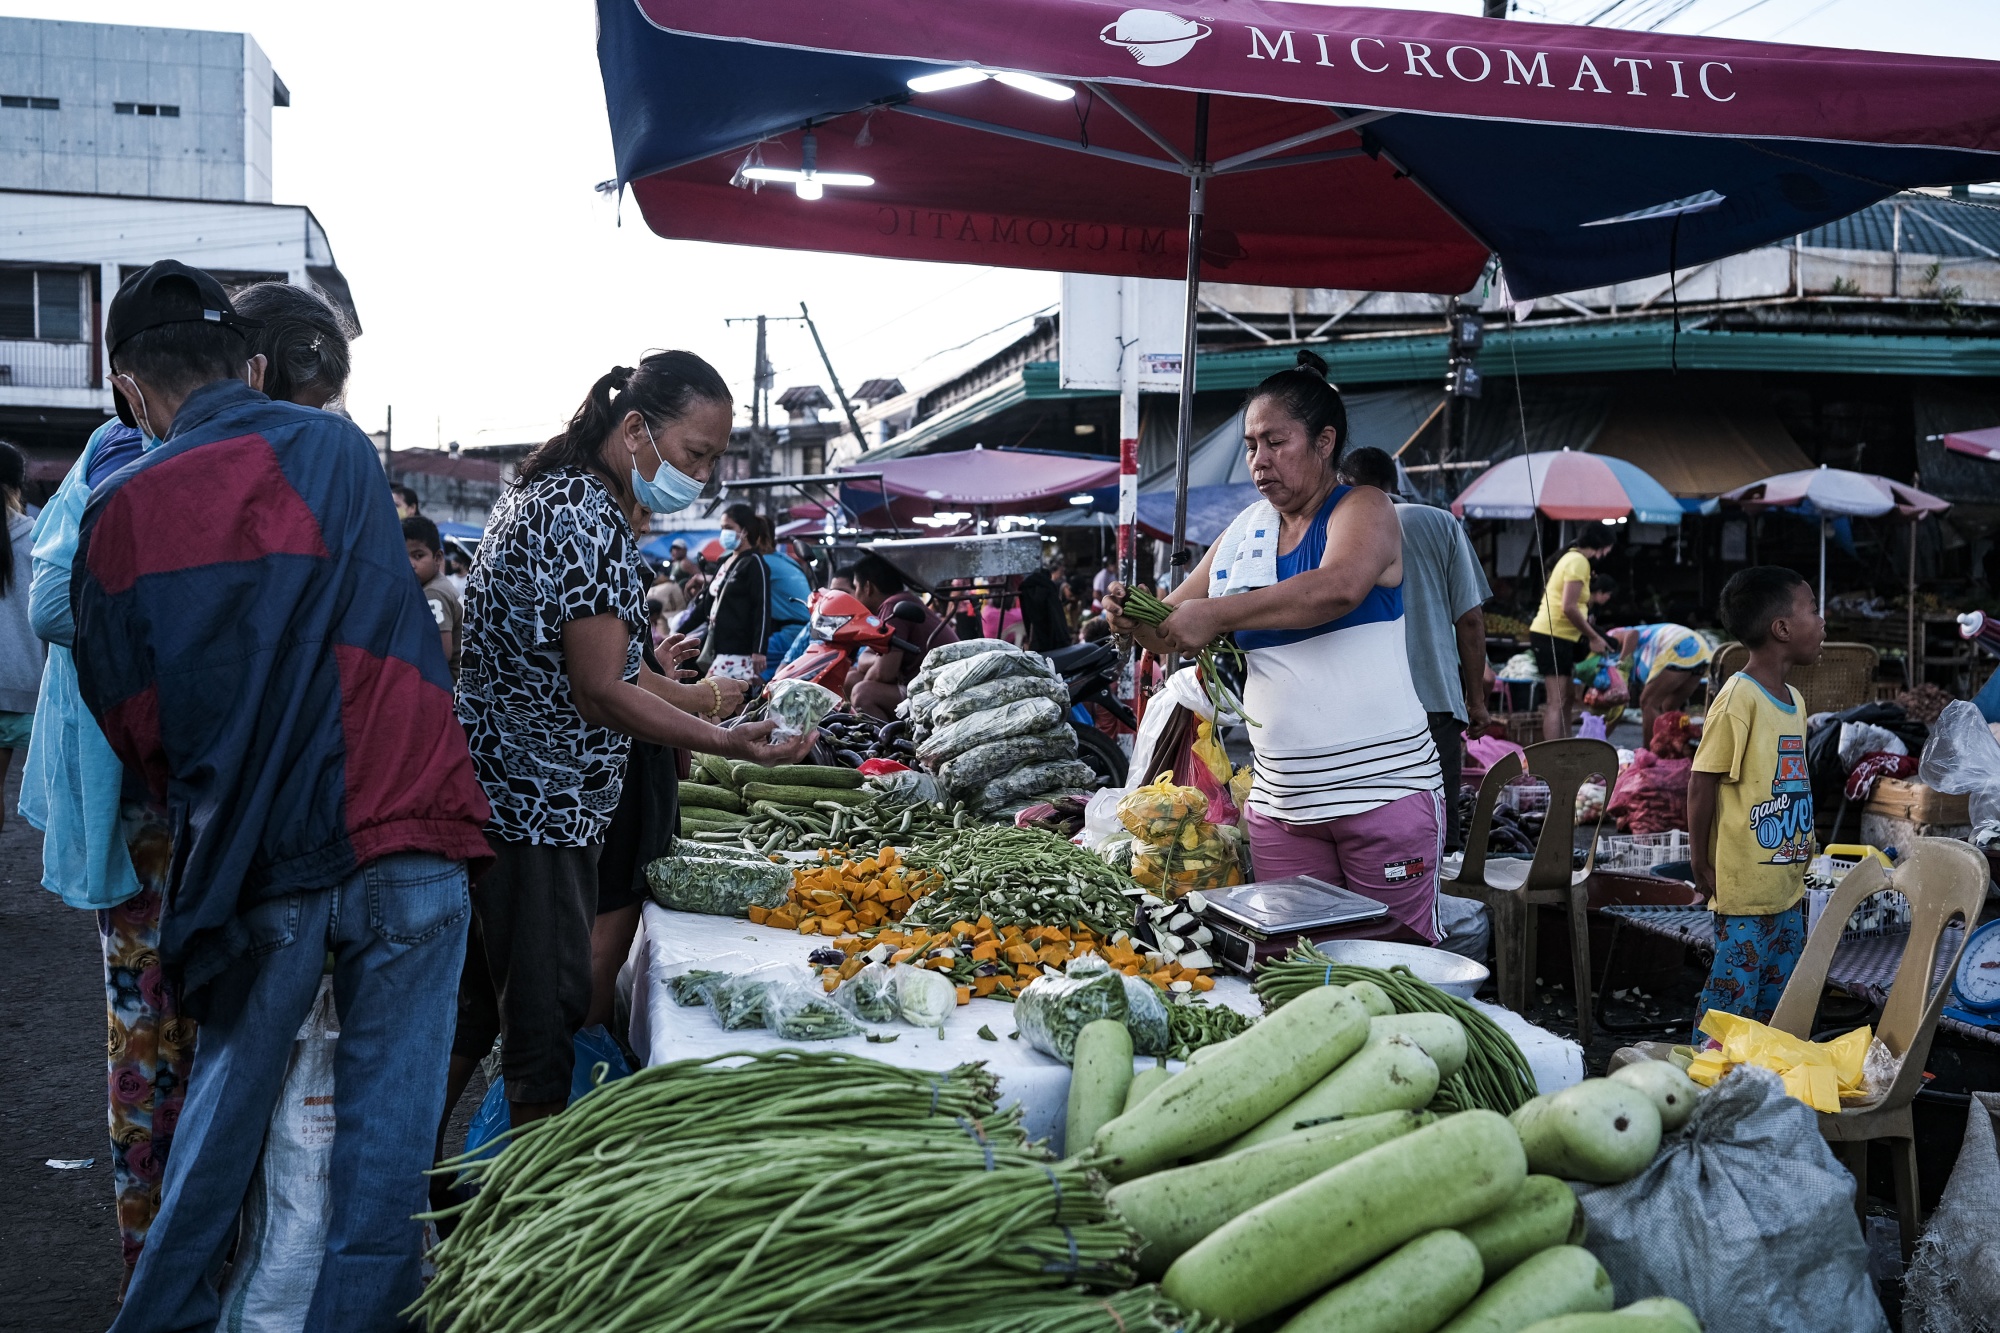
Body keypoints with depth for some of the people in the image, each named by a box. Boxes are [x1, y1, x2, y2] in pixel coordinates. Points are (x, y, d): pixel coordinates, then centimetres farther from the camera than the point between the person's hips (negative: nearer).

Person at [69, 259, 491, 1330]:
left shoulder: (115, 517, 2)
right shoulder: (339, 452, 1)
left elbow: (126, 716, 9)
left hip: (252, 862, 2)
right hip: (402, 839, -1)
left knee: (228, 1094, 18)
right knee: (385, 1105, 7)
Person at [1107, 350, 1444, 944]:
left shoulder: (1362, 509, -3)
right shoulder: (1244, 532, 12)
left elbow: (1340, 587, -26)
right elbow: (1176, 634, 16)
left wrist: (1217, 614, -27)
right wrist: (1134, 619, -7)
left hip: (1383, 786, -5)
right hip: (1279, 800, 5)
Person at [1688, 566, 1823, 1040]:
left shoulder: (1794, 700, 10)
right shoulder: (1739, 698, -17)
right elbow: (1701, 784, -16)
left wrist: (1800, 862, 15)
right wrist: (1703, 867, -12)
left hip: (1787, 883, 9)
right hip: (1746, 888, -9)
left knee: (1778, 997, 17)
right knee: (1733, 991, -1)